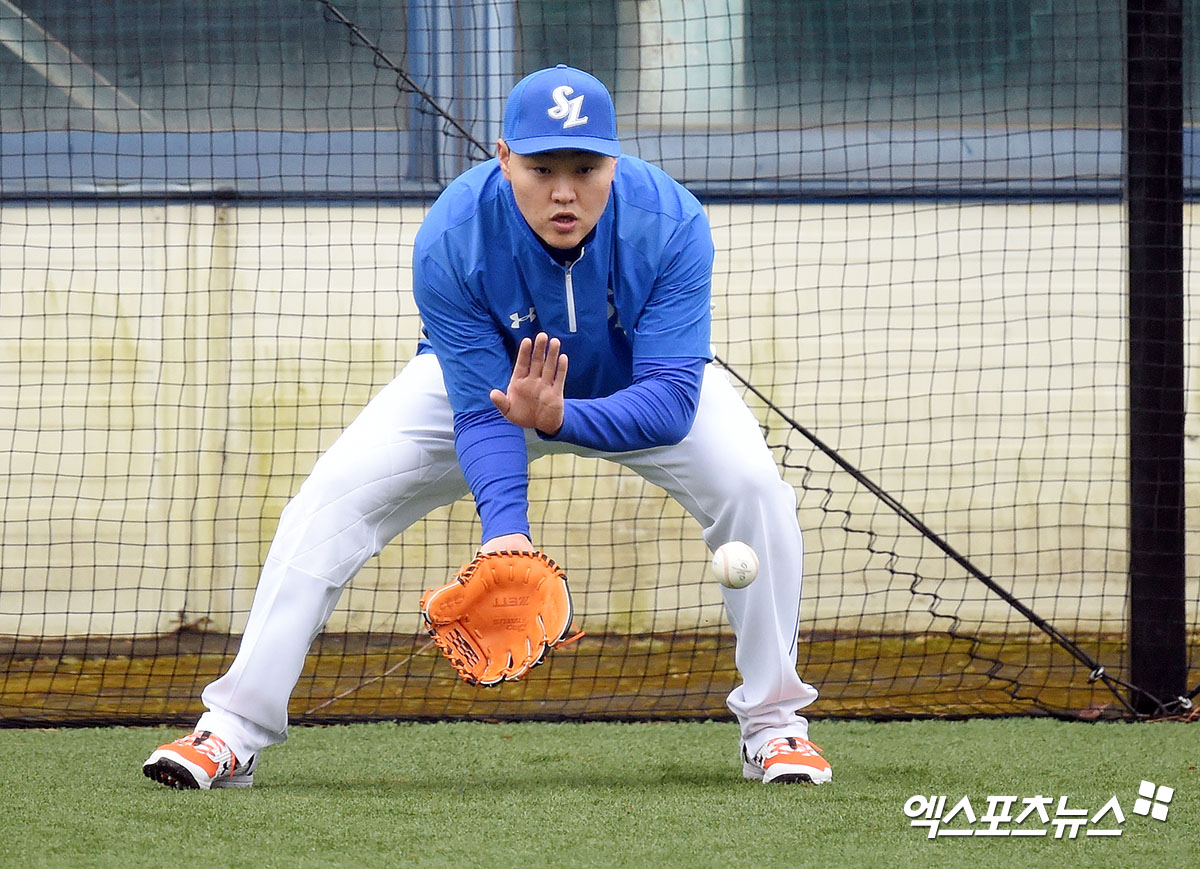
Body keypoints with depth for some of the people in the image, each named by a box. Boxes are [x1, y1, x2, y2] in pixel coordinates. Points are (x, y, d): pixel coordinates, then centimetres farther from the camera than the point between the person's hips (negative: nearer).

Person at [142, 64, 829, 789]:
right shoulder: (453, 240, -35)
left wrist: (559, 419, -57)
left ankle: (774, 727, -6)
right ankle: (232, 733, -13)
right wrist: (505, 524, -49)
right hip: (488, 377, 0)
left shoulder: (670, 224, -35)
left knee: (752, 484, -24)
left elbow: (670, 399, -39)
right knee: (335, 496, -18)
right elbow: (480, 411, -32)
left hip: (634, 385, 0)